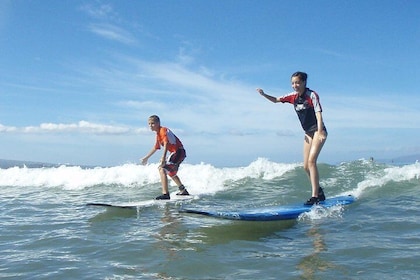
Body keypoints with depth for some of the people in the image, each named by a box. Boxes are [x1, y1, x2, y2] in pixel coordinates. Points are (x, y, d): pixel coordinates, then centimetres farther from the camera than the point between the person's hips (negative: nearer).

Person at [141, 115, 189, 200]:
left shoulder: (163, 130, -15)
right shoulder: (158, 134, 14)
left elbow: (166, 143, -30)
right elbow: (156, 147, 27)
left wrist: (163, 158, -41)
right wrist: (146, 158, 33)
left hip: (178, 152, -11)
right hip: (175, 153, 11)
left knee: (162, 169, -22)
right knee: (171, 172, 30)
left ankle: (165, 194, -27)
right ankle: (183, 191, 42)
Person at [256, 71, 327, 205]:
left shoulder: (312, 95, -14)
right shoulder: (293, 97, 4)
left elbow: (318, 114, -22)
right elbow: (276, 100, 15)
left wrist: (320, 132, -34)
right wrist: (264, 94, -4)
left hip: (318, 131, -7)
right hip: (308, 133, 7)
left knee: (311, 161, -21)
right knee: (306, 166, 6)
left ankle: (315, 196, -21)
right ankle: (320, 192, 22)